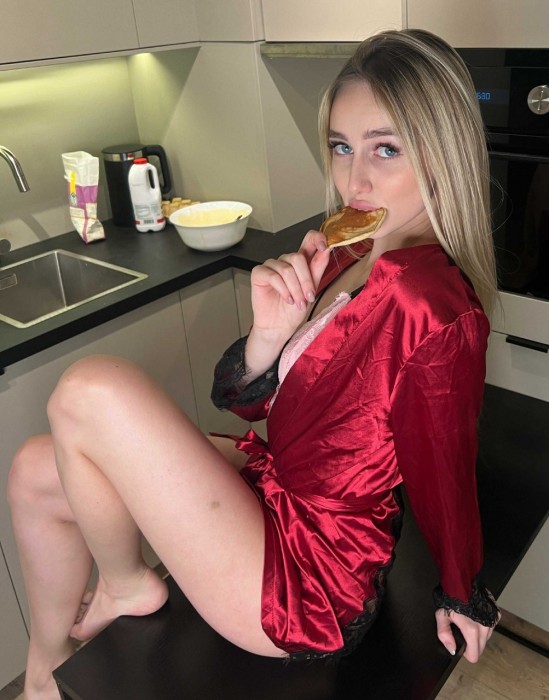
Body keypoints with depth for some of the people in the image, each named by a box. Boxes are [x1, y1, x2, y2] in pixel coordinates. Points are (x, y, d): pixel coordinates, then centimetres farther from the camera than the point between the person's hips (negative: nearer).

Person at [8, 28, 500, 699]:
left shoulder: (429, 303, -28)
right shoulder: (347, 256, -1)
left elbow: (444, 476, -15)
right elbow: (244, 399, 0)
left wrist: (463, 597, 4)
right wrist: (270, 333, -22)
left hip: (309, 587, -8)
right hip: (273, 488, 8)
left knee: (91, 390, -18)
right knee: (35, 473, 11)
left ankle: (124, 585, 12)